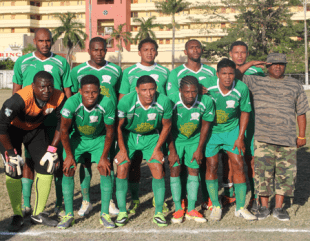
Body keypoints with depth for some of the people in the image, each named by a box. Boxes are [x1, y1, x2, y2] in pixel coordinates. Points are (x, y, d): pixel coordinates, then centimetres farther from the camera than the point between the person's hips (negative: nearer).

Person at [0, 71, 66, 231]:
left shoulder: (59, 98, -25)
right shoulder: (19, 100, -38)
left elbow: (62, 124, -8)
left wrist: (52, 149, -10)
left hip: (36, 129, 4)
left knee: (47, 167, -4)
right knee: (13, 170, -14)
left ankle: (38, 214, 10)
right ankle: (17, 216, 2)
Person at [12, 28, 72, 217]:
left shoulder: (61, 63, 6)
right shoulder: (22, 62, 6)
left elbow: (68, 93, 8)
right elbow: (16, 92, 9)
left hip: (56, 121, 0)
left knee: (59, 160, 2)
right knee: (29, 160, 2)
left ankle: (60, 203, 13)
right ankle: (26, 204, 11)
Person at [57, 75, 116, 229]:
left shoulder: (107, 104, -29)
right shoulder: (72, 103, -31)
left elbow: (110, 132, -15)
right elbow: (64, 130, -17)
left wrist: (104, 157, -11)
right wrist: (69, 155, -12)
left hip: (99, 139, 0)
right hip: (76, 138, 0)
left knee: (105, 170, -13)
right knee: (68, 170, -10)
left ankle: (105, 214, -4)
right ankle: (69, 214, 1)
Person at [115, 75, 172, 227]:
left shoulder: (164, 102, -23)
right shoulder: (126, 102, -27)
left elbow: (166, 126, -5)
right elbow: (118, 126, -12)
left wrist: (157, 149, -5)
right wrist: (122, 150, -12)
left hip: (151, 136, 1)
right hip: (128, 135, -1)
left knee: (158, 169, -12)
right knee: (122, 168, -13)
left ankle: (159, 213, -1)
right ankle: (122, 212, 0)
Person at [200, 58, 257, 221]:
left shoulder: (242, 88, -15)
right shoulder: (206, 85, -18)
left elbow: (245, 112, -2)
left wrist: (240, 137, -4)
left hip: (232, 130, 1)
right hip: (210, 130, -1)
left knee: (238, 166, -3)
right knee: (212, 166, -1)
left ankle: (240, 207, 9)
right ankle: (215, 206, 15)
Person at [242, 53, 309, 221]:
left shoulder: (295, 85, 13)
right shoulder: (256, 82, 9)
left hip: (287, 138, 2)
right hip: (263, 138, -1)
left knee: (286, 173, 1)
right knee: (263, 172, -3)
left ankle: (279, 208, 13)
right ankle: (264, 207, 11)